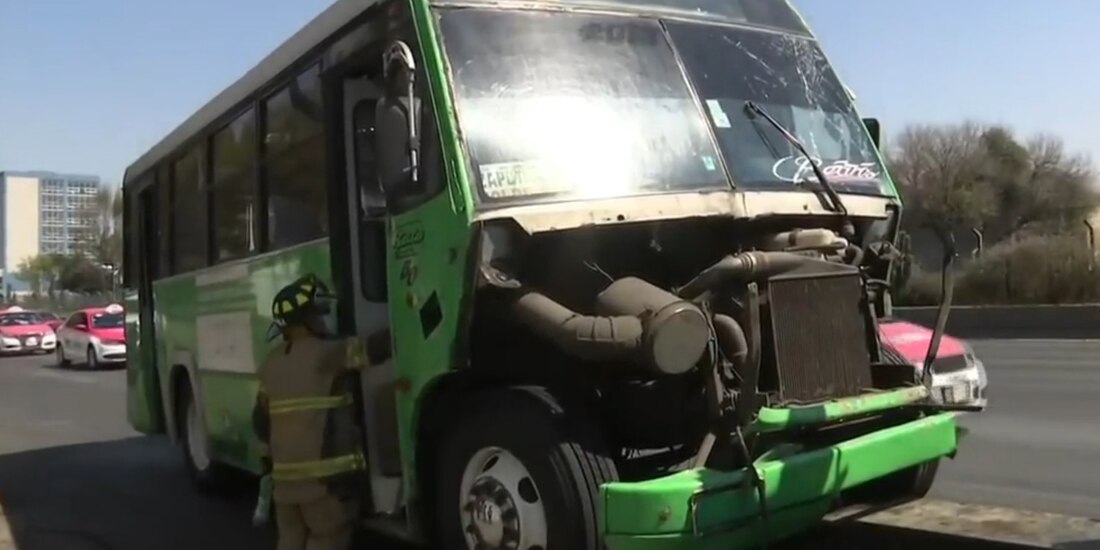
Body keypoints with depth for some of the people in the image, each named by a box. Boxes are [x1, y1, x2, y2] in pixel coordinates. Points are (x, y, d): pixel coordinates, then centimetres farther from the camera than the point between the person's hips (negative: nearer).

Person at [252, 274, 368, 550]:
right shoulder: (326, 354, -12)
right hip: (328, 472, -7)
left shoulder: (271, 364, 11)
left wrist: (270, 459, 27)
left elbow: (262, 420, 16)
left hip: (285, 473, 7)